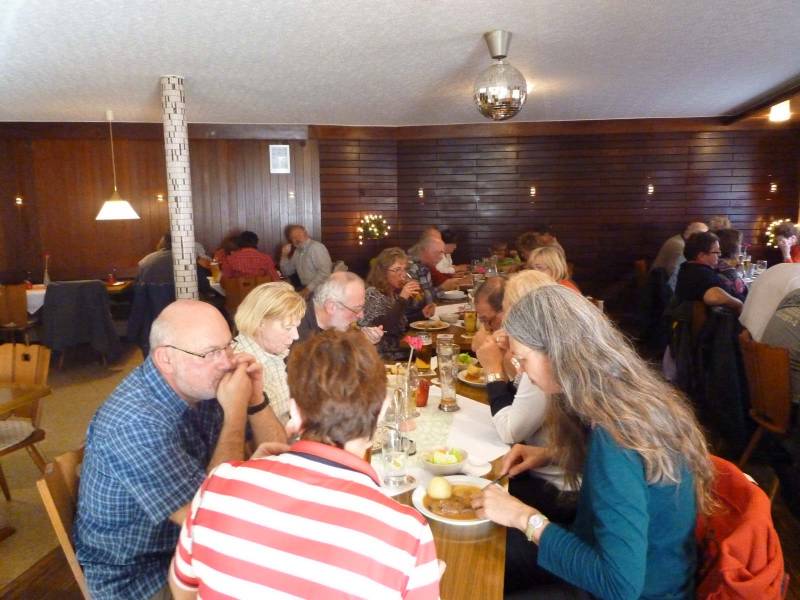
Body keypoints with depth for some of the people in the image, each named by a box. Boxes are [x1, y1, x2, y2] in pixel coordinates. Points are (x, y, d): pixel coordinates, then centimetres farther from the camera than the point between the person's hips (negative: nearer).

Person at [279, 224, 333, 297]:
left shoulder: (316, 247, -11)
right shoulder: (297, 251, 14)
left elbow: (324, 272, -21)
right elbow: (287, 272, 22)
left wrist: (309, 289, -21)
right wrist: (284, 256, 7)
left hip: (320, 290, -7)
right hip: (305, 288, 7)